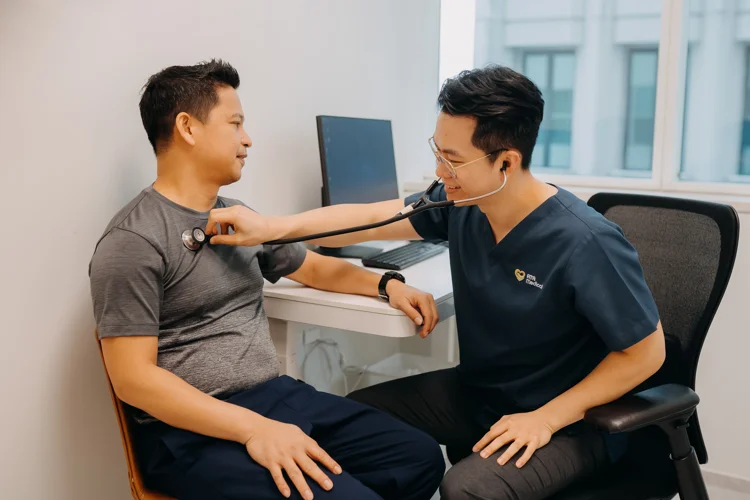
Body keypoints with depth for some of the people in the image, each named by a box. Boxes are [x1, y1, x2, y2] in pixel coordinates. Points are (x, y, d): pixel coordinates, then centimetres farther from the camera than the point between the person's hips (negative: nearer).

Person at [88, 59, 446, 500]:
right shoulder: (135, 240, -12)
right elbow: (134, 377, -17)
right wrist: (253, 429, -25)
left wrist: (387, 285, 11)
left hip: (278, 396, 8)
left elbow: (313, 266, 28)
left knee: (421, 457, -2)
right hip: (192, 432, -8)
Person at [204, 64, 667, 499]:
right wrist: (272, 227, -13)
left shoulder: (585, 244, -28)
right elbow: (369, 219, -2)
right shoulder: (459, 203, -9)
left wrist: (547, 418, -21)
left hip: (571, 419, -6)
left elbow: (647, 351, -19)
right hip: (476, 393, 7)